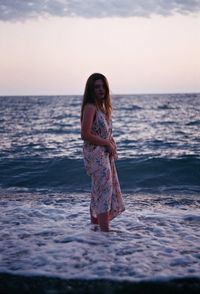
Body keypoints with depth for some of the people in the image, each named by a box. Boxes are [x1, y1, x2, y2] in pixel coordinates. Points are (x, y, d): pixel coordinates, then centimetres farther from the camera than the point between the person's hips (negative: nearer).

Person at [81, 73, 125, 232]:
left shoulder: (103, 106, 14)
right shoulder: (90, 107, -13)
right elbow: (85, 134, -20)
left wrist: (112, 145, 2)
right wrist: (107, 143, -15)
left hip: (105, 153, 9)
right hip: (95, 154, -9)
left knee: (99, 190, 17)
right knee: (104, 189, -11)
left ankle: (95, 224, 29)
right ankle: (105, 229, -9)